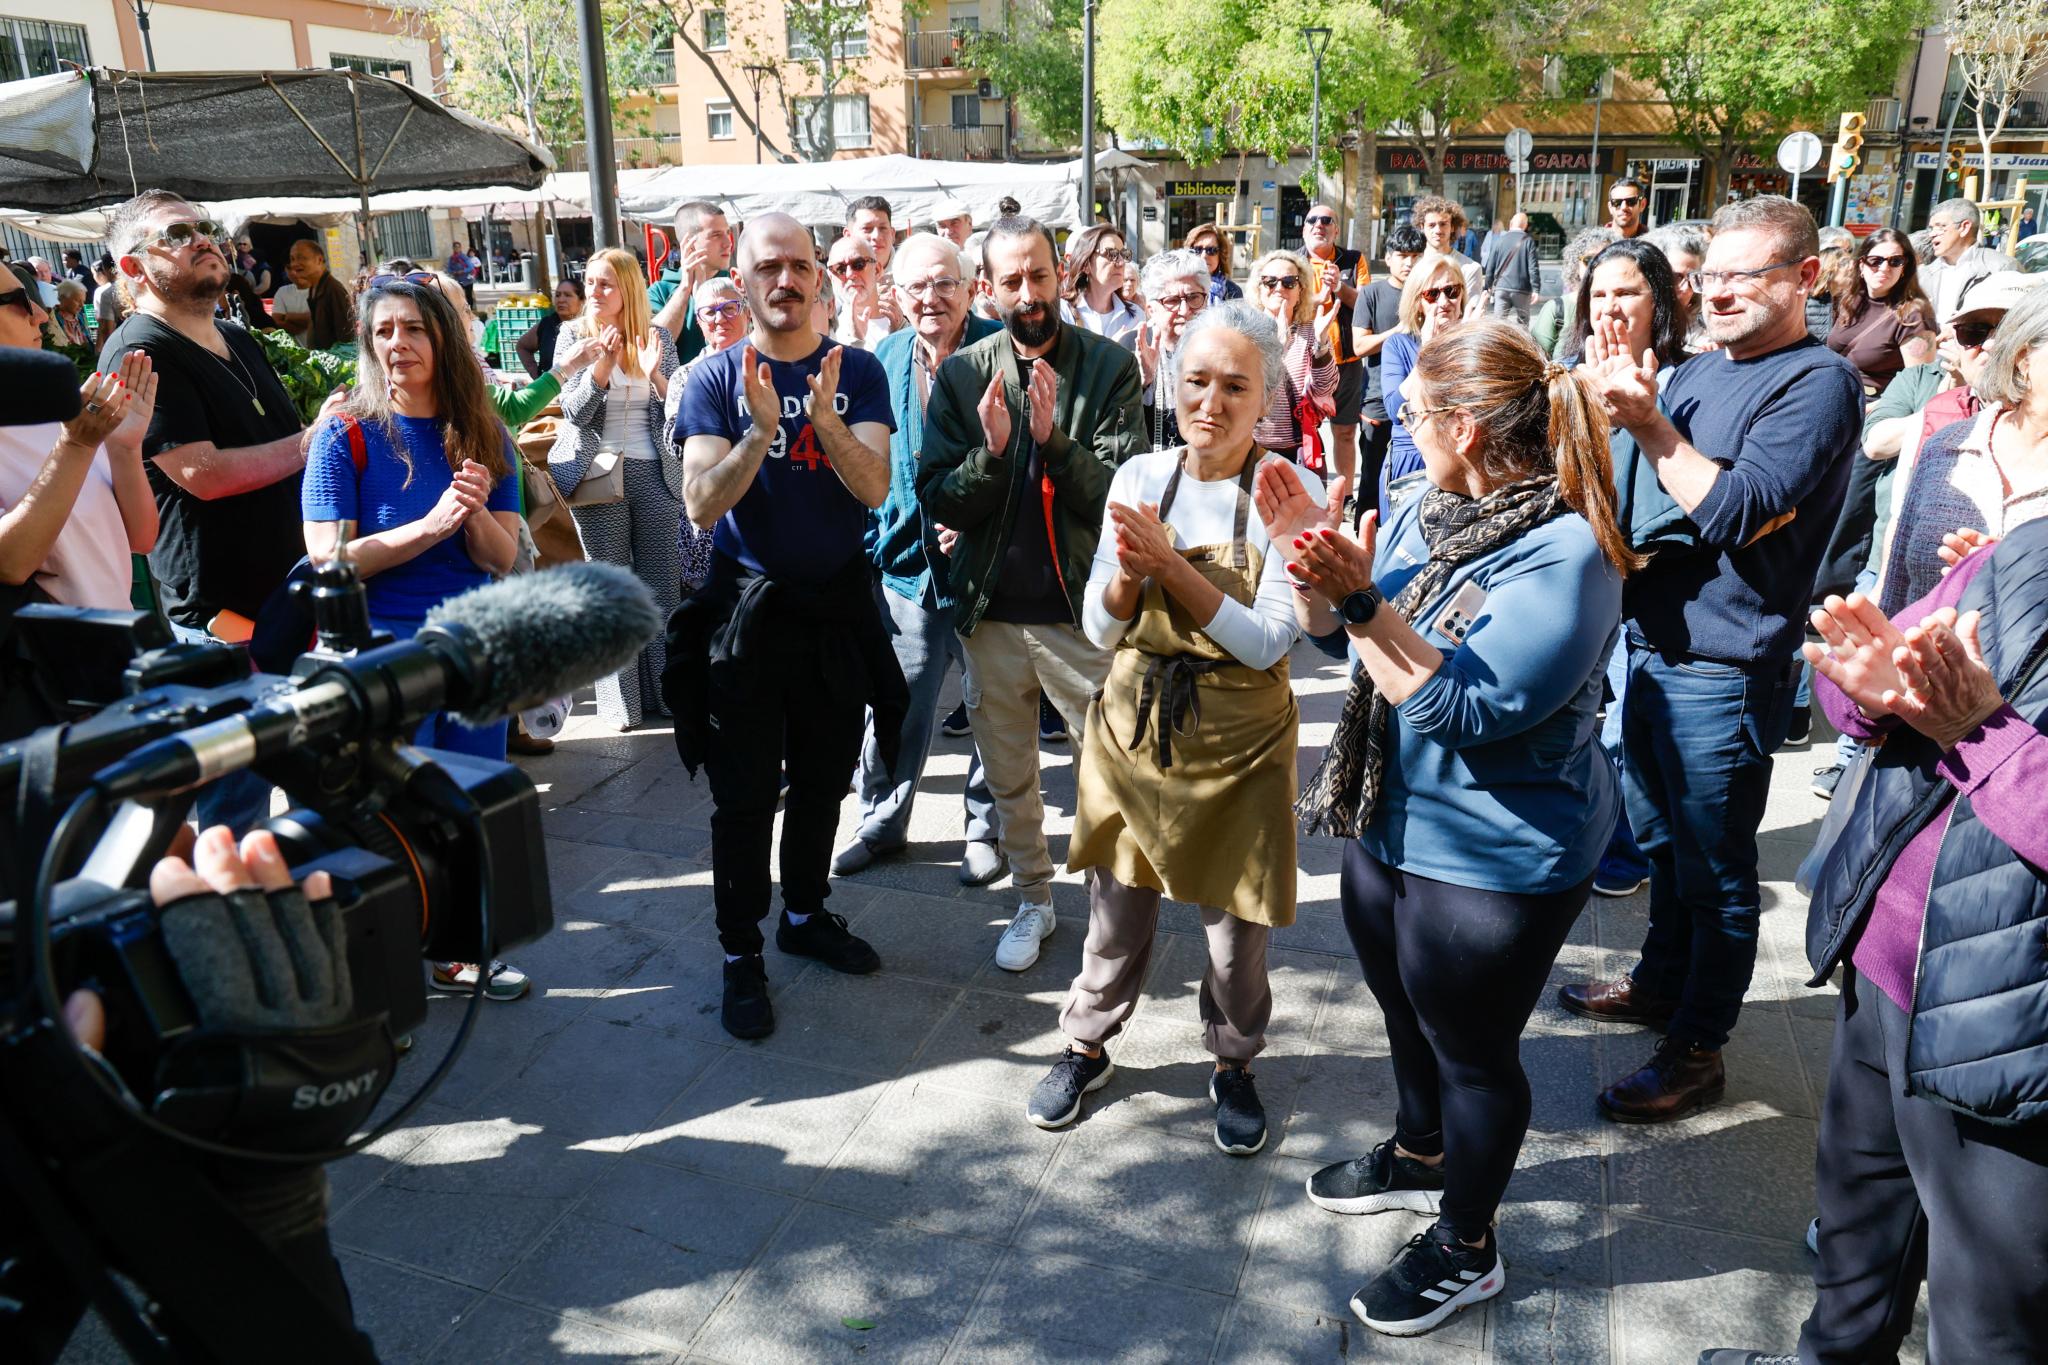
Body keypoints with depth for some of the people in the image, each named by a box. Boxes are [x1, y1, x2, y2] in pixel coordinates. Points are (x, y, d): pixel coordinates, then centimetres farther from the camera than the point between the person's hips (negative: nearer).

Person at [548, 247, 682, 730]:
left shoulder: (657, 337, 6)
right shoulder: (574, 336, 0)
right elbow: (573, 411, -7)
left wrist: (656, 375, -15)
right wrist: (602, 365, -21)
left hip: (655, 472, 2)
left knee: (663, 584, 5)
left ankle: (667, 689, 15)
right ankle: (621, 699, 7)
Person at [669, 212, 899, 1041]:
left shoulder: (857, 372, -1)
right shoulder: (716, 379, -6)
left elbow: (875, 488, -13)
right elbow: (701, 506, -16)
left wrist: (827, 422, -31)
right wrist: (762, 429, -30)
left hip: (837, 605, 3)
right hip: (748, 607, -2)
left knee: (824, 778, 16)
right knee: (745, 794, 3)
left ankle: (806, 913, 37)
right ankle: (740, 955, 18)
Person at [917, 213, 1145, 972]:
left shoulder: (1110, 367, -5)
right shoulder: (962, 375, 1)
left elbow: (1121, 495, -11)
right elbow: (938, 501, -3)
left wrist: (1054, 439, -25)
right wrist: (990, 451, -21)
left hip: (1084, 610, -2)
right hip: (991, 613, 3)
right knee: (1009, 777, 16)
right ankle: (1033, 901, 36)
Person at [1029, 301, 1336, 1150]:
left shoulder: (1291, 496, -11)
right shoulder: (1140, 476, -3)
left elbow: (1267, 643, -18)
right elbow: (1100, 628, -2)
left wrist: (1171, 565, -27)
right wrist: (1130, 571, -23)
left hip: (1238, 741, -2)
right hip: (1131, 724, 3)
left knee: (1234, 926, 11)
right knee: (1116, 912, 16)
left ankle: (1233, 1064, 38)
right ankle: (1087, 1046, 40)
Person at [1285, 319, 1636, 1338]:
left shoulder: (1565, 551, -25)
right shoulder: (1432, 509, 1)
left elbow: (1468, 707, -31)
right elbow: (1359, 637, 8)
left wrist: (1360, 599, -36)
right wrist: (1312, 547, -9)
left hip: (1494, 860, -8)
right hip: (1392, 822, 8)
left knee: (1471, 1048, 11)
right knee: (1407, 1012, 27)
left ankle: (1466, 1248, 35)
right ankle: (1419, 1155, 54)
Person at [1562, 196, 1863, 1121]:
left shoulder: (1818, 384, -14)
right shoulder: (1697, 371, 10)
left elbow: (1737, 516, -24)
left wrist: (1648, 424, -23)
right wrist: (1618, 409, -3)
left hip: (1724, 670, -8)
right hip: (1652, 644, 8)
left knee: (1713, 869, 5)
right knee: (1660, 837, 22)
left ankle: (1697, 1049, 19)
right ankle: (1662, 982, 41)